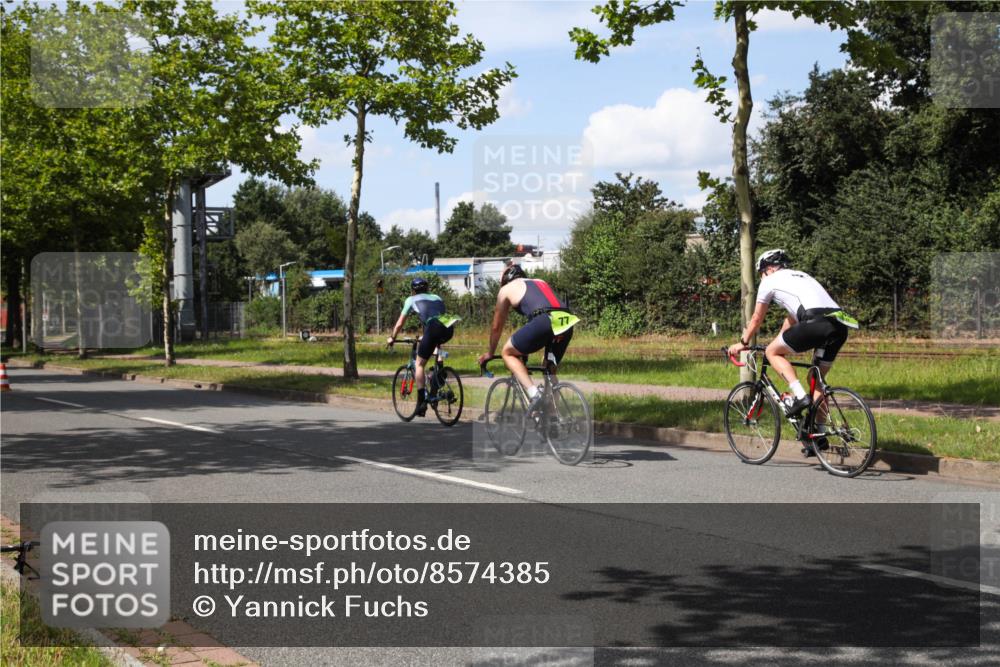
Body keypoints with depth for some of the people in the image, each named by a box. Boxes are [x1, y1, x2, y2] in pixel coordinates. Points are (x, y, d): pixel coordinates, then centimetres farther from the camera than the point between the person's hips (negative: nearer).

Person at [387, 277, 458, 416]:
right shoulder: (437, 298, 34)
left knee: (419, 364, 10)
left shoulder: (411, 299, 22)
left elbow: (399, 324, 26)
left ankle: (421, 402, 3)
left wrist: (392, 338, 41)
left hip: (434, 328, -4)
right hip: (449, 329, 4)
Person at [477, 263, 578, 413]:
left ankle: (533, 393, -4)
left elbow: (496, 327, 30)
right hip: (567, 324, 6)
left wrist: (489, 353, 45)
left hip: (544, 322, -6)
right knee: (549, 368, 25)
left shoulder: (506, 289, 23)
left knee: (507, 352, 13)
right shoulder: (541, 282, 37)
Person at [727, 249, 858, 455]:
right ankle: (820, 435, 18)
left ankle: (800, 396, -5)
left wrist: (742, 343, 38)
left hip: (817, 322, -8)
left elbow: (756, 319, 24)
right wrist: (782, 344, 54)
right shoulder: (800, 276, 37)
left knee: (772, 352, 10)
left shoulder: (770, 281, 16)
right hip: (840, 326, 8)